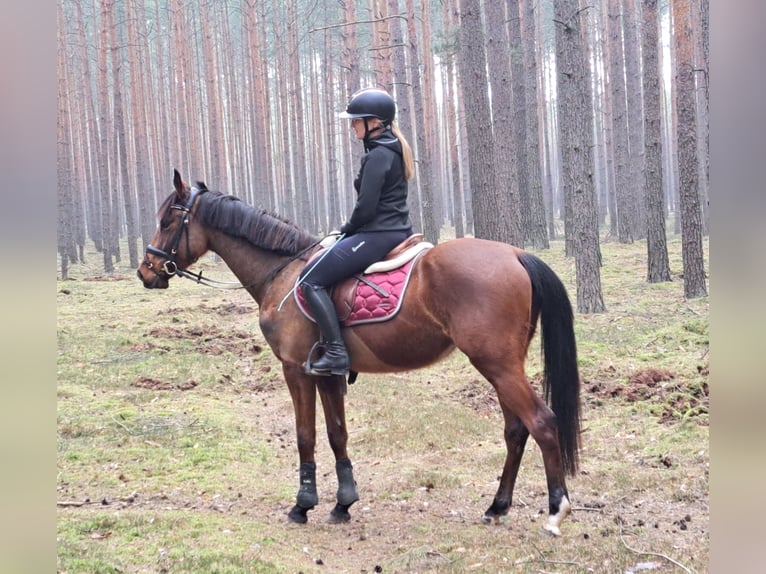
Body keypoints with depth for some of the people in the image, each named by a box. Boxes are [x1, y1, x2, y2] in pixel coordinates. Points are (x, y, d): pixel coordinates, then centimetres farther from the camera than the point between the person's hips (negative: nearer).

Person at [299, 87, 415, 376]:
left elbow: (366, 207, -20)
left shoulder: (377, 156, -17)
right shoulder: (392, 149, 14)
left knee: (311, 279, -10)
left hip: (377, 235, -11)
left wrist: (346, 230, -1)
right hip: (397, 231, 11)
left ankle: (336, 353, -16)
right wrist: (350, 230, 16)